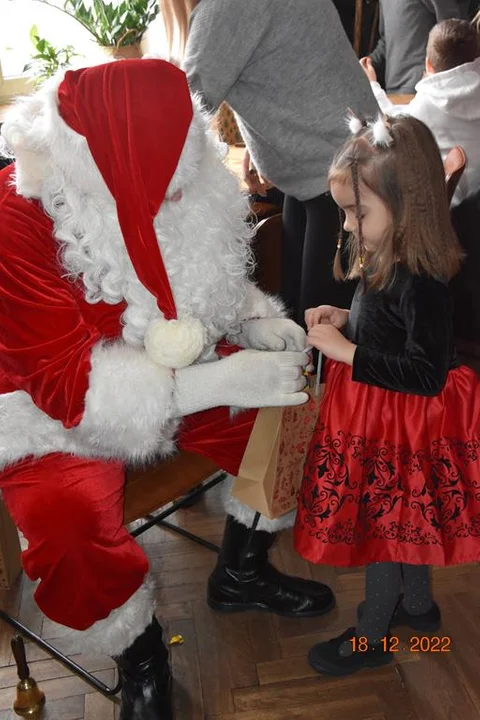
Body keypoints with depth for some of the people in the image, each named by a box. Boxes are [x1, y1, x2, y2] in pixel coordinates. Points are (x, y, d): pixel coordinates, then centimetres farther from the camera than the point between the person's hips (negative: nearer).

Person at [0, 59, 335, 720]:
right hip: (54, 417, -5)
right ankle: (140, 654, 5)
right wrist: (223, 380, -35)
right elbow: (67, 383, -30)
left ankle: (240, 573, 21)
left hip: (179, 375, 6)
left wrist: (257, 319, -15)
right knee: (70, 524, -31)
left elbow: (216, 278, 8)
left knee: (287, 413, -4)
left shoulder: (180, 190, -9)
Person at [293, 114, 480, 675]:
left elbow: (426, 375, -29)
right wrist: (345, 319, -2)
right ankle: (416, 604, 50)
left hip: (401, 424, -9)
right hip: (385, 416, 9)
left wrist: (344, 351, -27)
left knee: (379, 524, 10)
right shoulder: (387, 260, -2)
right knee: (401, 519, 26)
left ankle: (371, 638, 34)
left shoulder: (419, 280, -28)